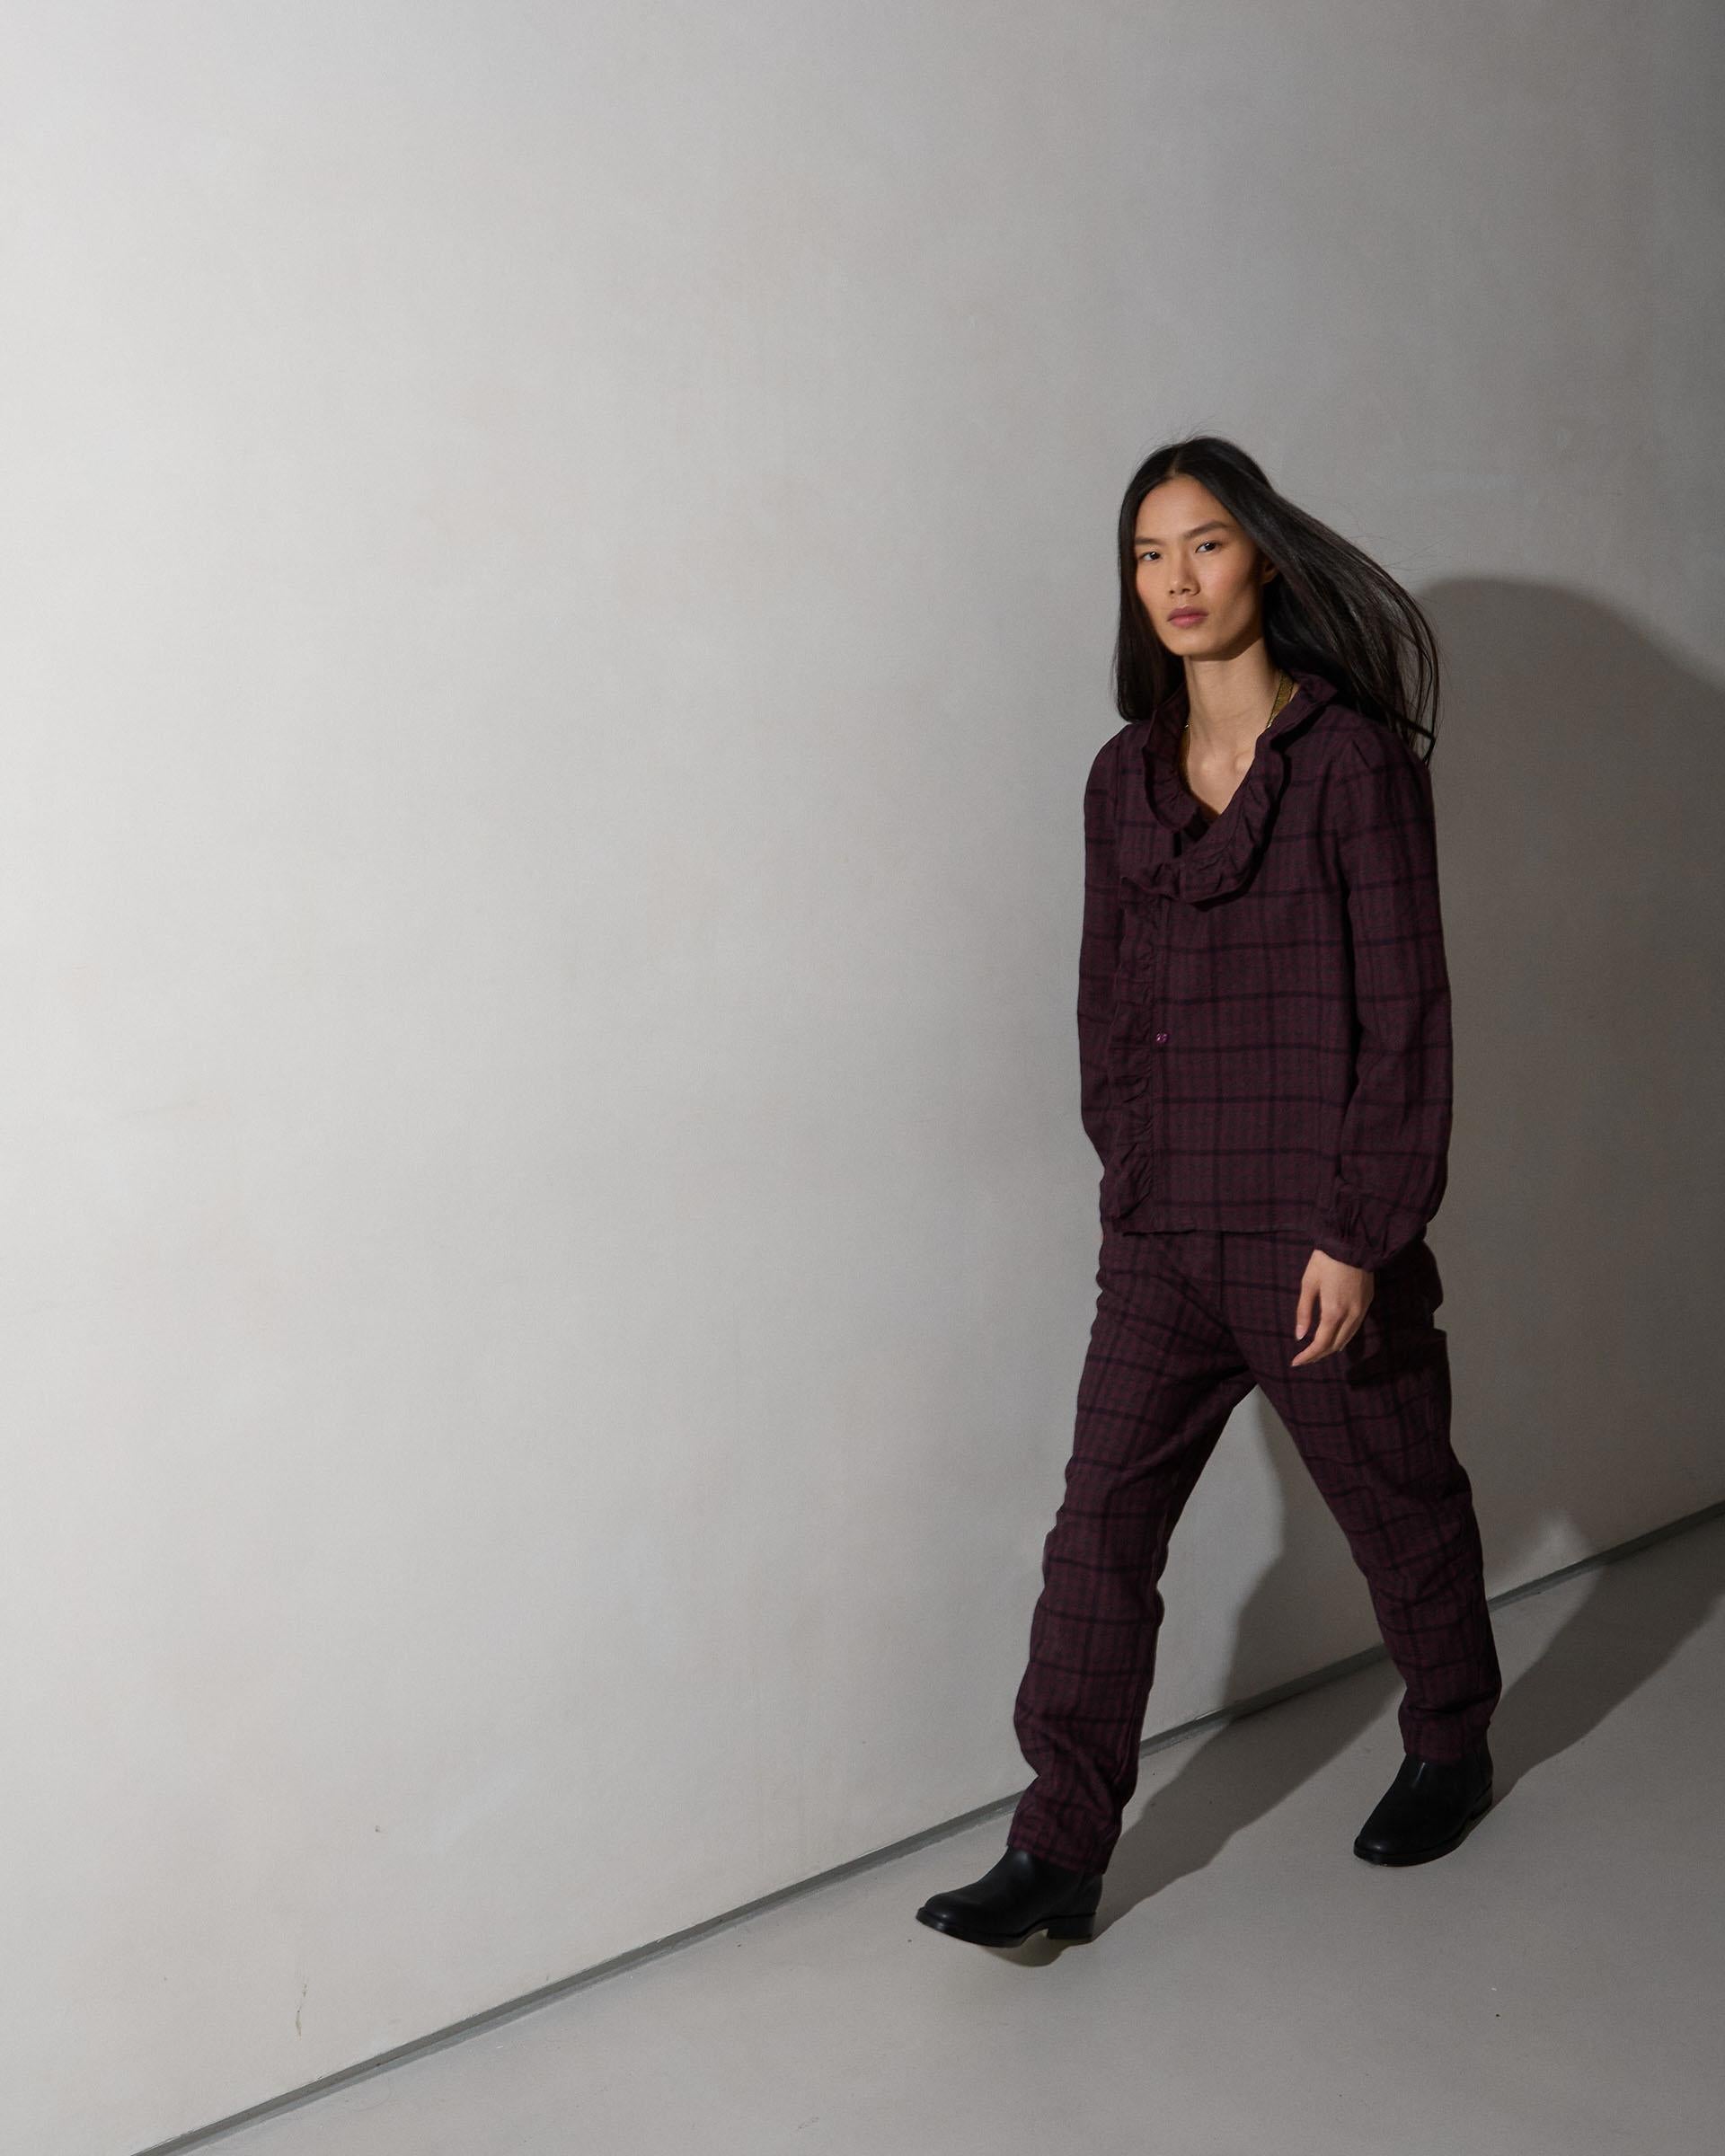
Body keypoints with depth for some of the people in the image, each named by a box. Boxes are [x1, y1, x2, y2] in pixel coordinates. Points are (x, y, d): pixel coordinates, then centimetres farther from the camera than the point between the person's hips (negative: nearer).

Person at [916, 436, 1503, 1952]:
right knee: (1101, 1527, 1)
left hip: (1319, 1236, -4)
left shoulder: (1355, 760, -9)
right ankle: (1059, 1856, 10)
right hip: (1159, 1237, 5)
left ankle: (1452, 1749, 41)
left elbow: (1403, 1012, -12)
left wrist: (1359, 1232, -15)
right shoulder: (1126, 778, 7)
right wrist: (1128, 1172, 10)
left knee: (1398, 1505, 15)